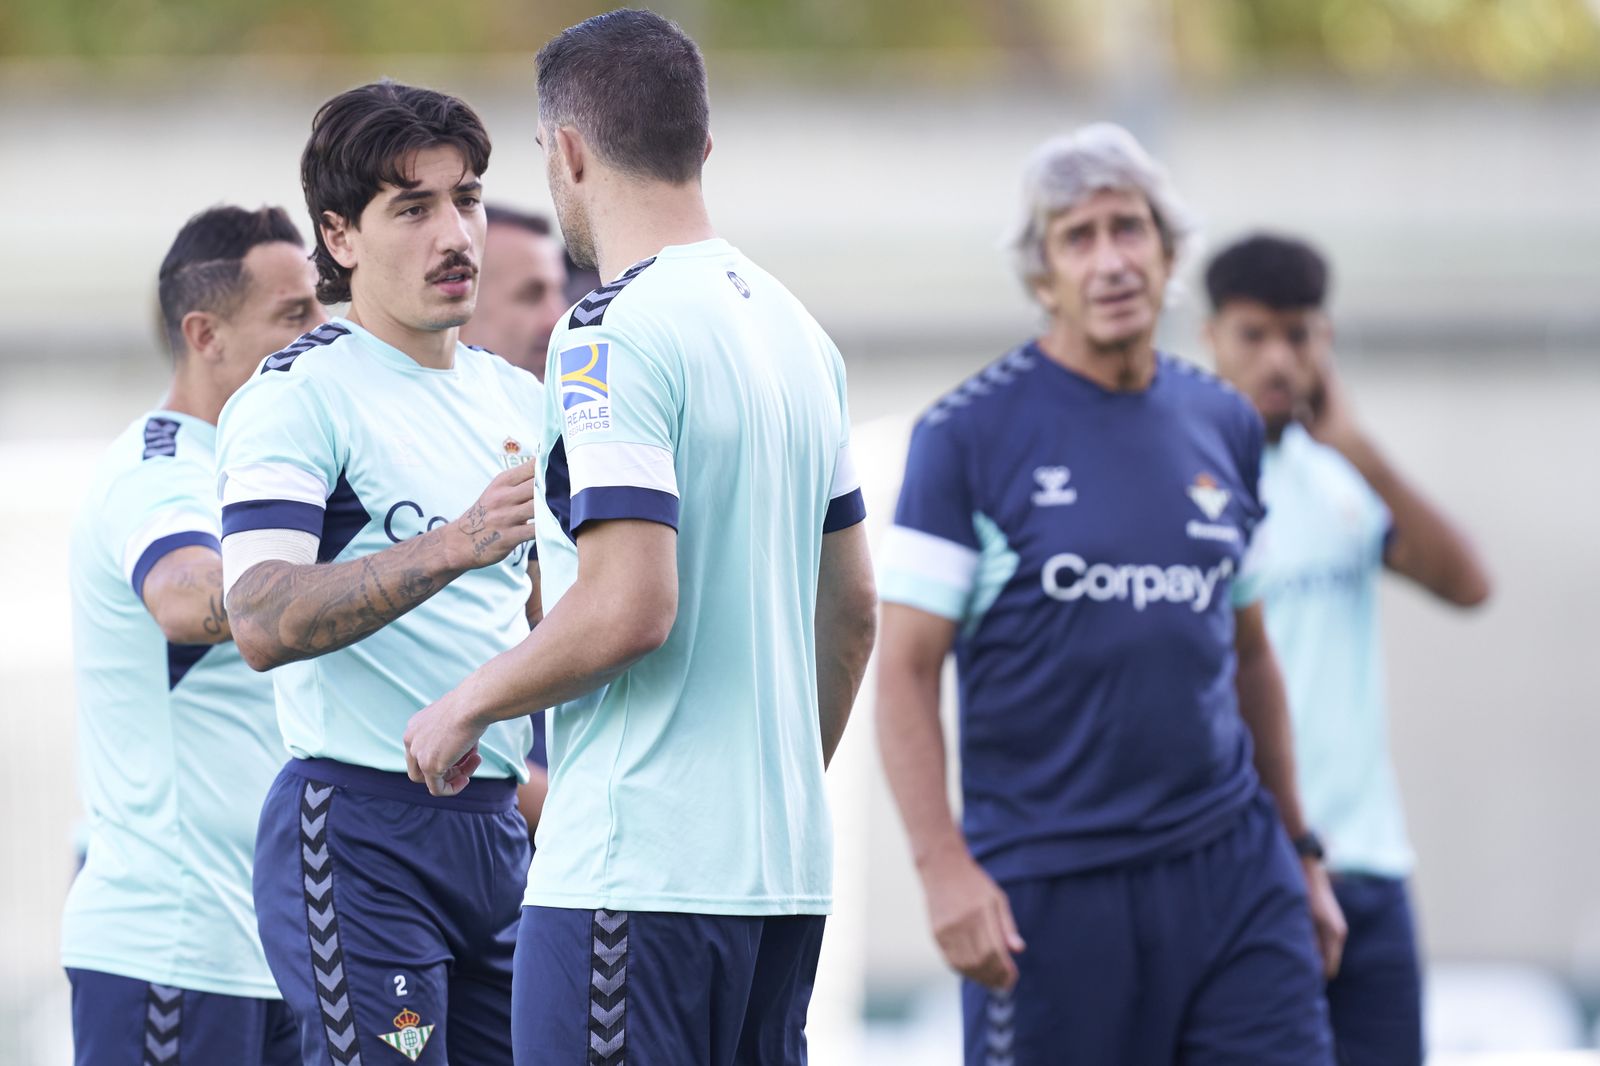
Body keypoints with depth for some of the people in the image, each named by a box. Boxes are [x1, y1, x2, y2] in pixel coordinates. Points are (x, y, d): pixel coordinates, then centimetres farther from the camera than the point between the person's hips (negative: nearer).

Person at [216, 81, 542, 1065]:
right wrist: (452, 548, -33)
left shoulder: (518, 399, 15)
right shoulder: (300, 395, -8)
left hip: (497, 830, 7)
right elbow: (261, 624, -23)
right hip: (364, 829, -7)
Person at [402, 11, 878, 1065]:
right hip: (785, 868, 9)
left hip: (636, 873, -9)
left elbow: (628, 609, -21)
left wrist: (464, 709, -7)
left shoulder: (614, 336, -13)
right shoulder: (797, 329, 14)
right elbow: (853, 608, 20)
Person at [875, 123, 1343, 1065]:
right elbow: (906, 670, -6)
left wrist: (1302, 848, 18)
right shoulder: (971, 434, -3)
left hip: (1232, 875, 4)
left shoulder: (1224, 425, 12)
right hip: (1048, 888, -4)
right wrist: (942, 865, -15)